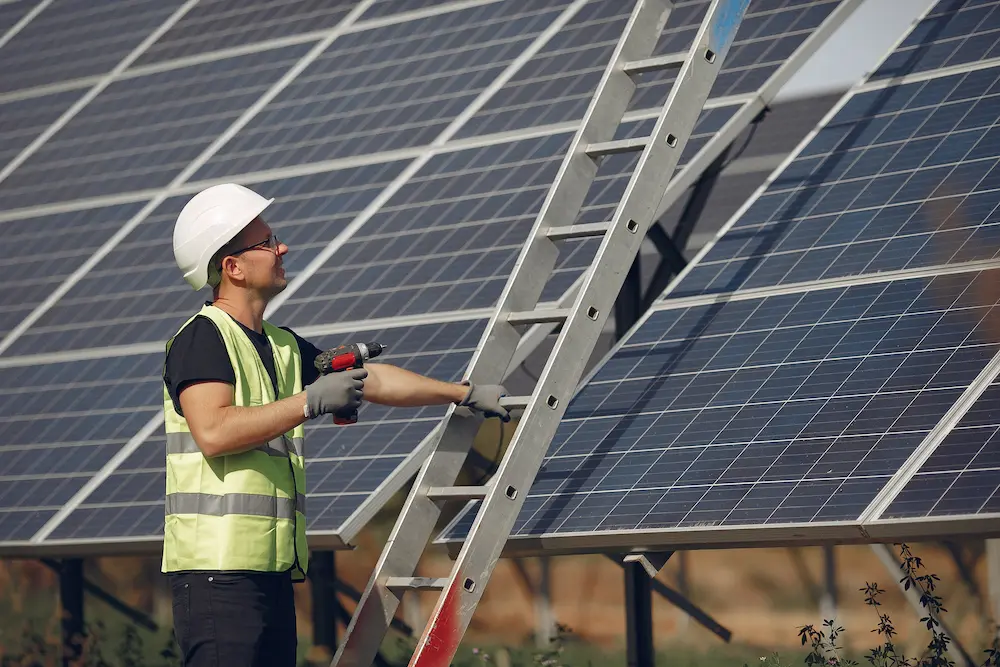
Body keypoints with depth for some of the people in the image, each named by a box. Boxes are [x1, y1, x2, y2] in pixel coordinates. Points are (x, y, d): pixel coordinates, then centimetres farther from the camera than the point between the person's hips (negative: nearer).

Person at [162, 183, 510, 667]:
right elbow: (213, 432, -22)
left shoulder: (281, 346, 20)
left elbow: (370, 379, 27)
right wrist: (312, 401, -18)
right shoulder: (202, 338, -8)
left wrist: (467, 393, 27)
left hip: (271, 570, 9)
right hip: (217, 569, -9)